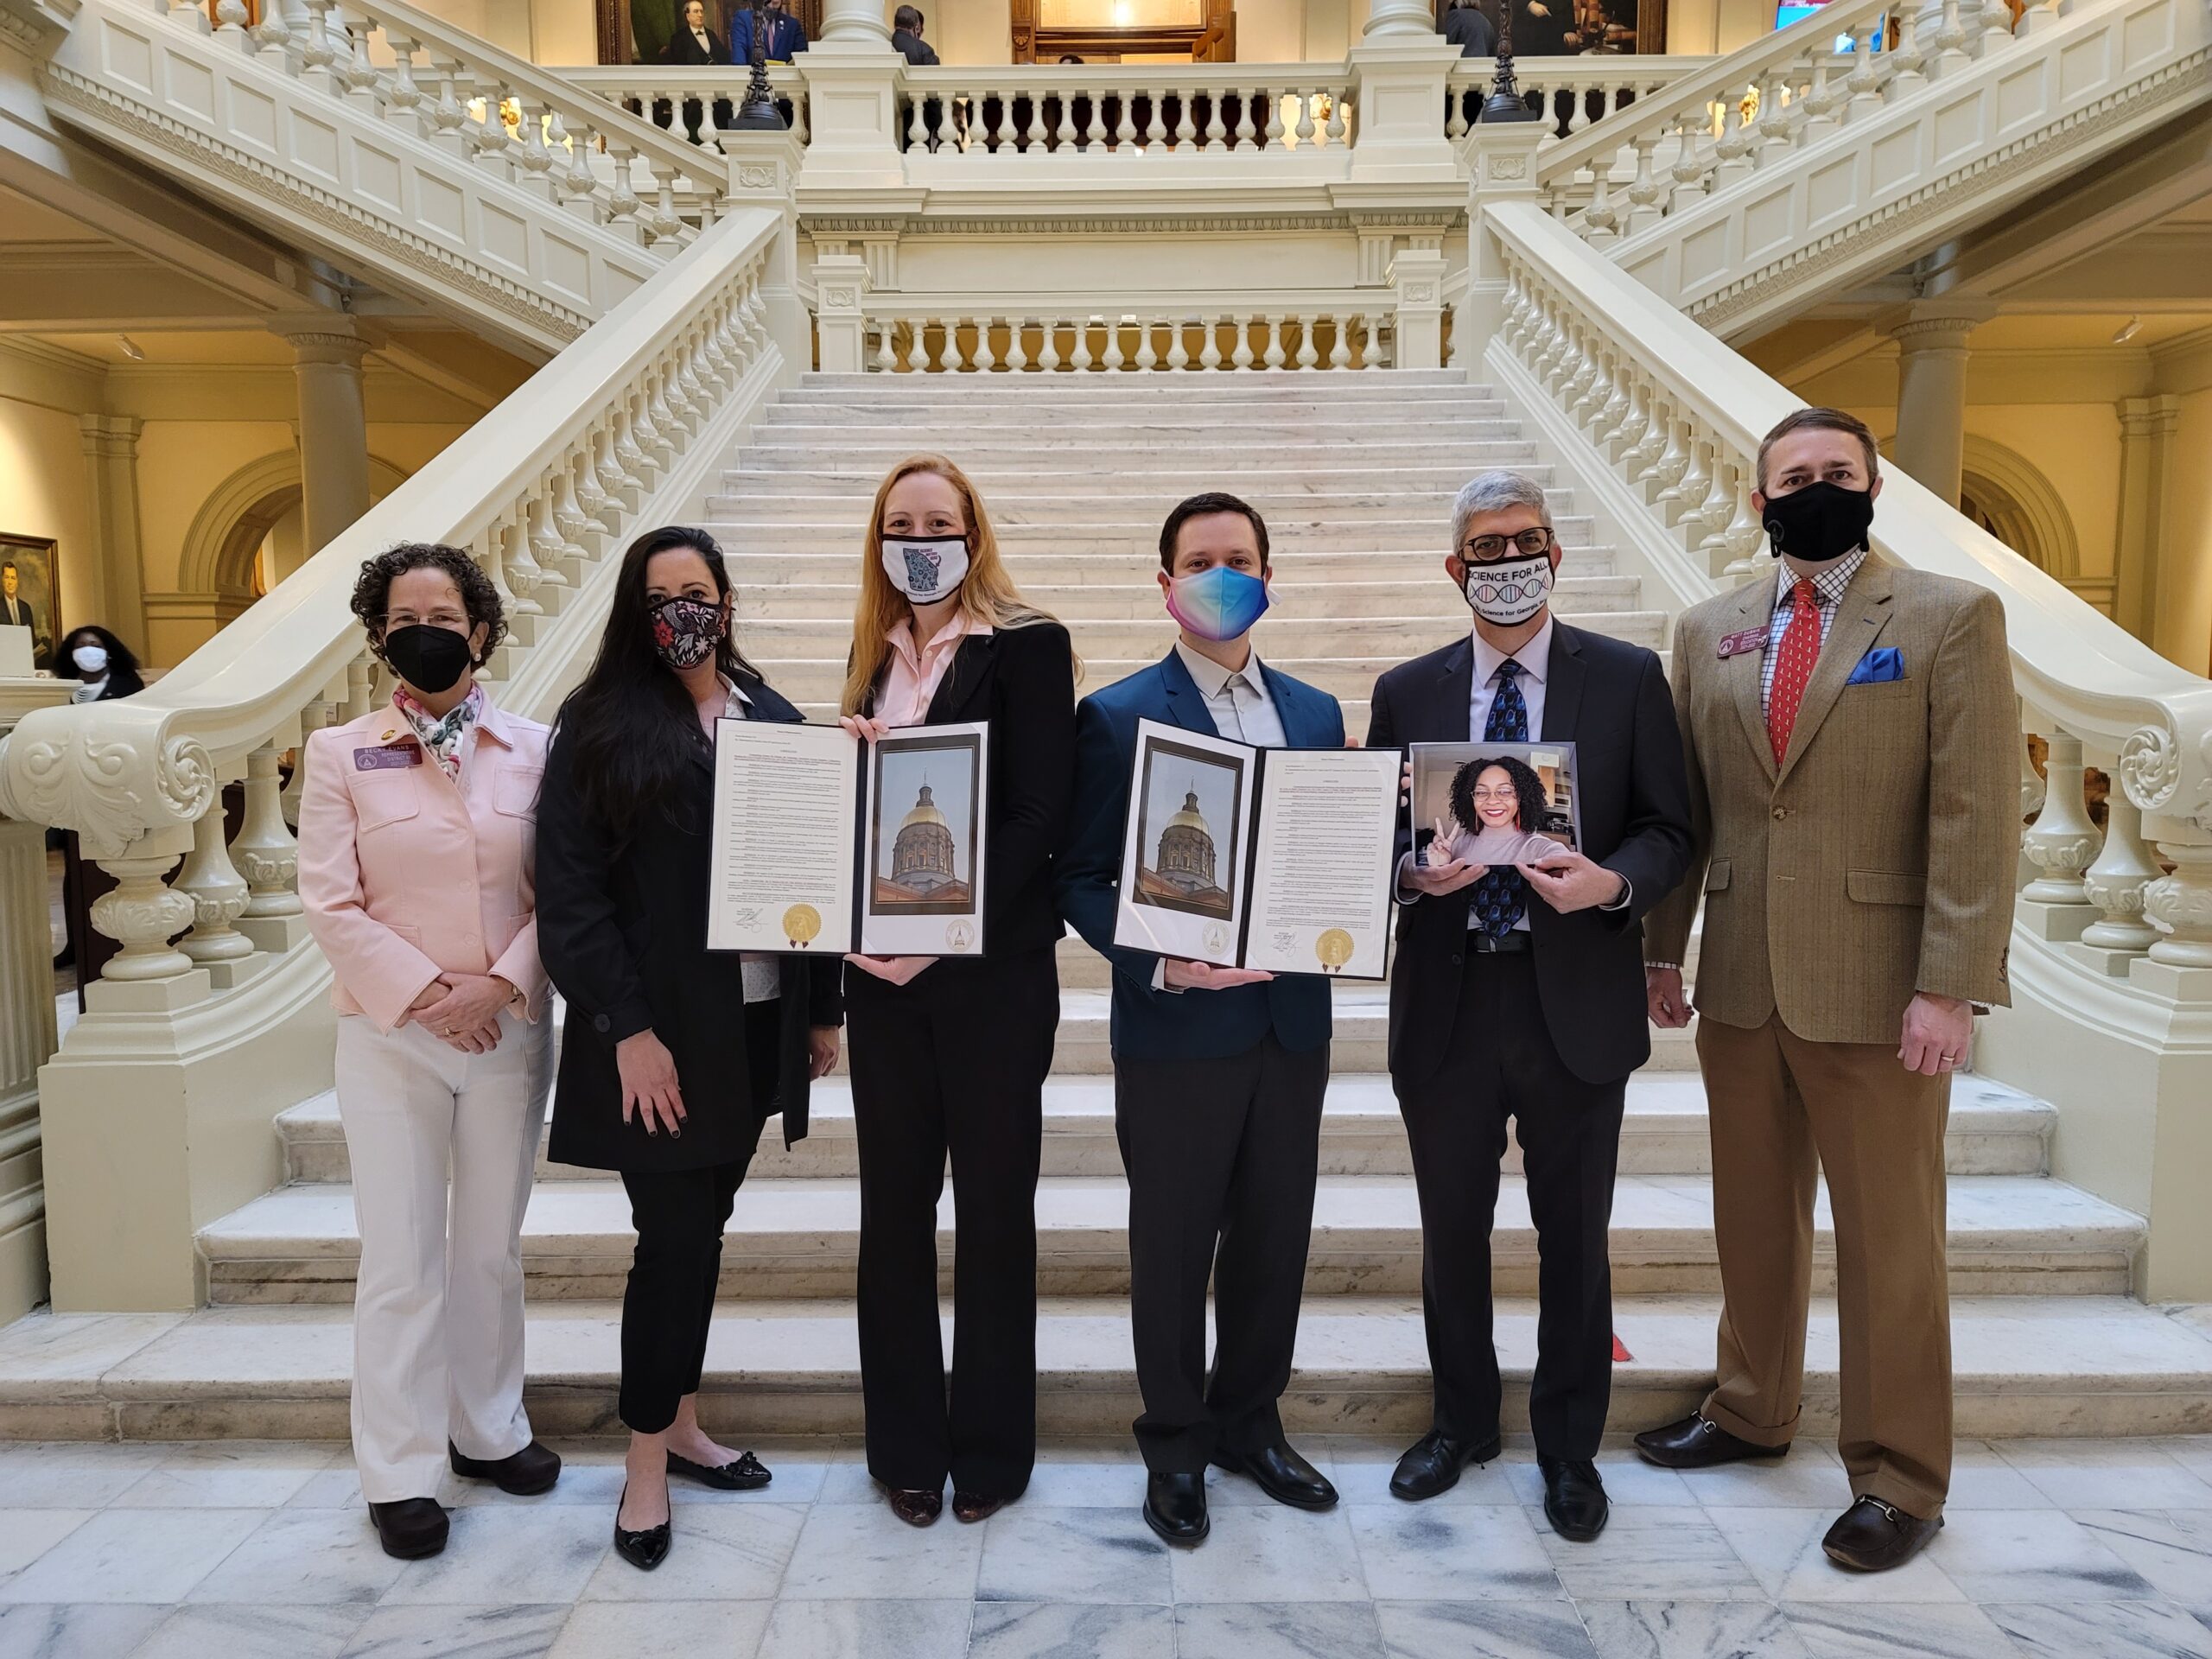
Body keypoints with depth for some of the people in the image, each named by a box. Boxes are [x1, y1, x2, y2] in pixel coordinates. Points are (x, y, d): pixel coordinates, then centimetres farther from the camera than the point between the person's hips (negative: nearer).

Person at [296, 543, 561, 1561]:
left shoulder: (531, 750, 1)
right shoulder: (340, 752, -1)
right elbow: (330, 904, -5)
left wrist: (500, 985, -14)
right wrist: (425, 995, -13)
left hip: (510, 1030, 2)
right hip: (390, 1037, -1)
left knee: (493, 1247, 13)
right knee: (402, 1258, 3)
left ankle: (488, 1431, 29)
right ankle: (400, 1472, 16)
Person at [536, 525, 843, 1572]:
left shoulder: (772, 720, 6)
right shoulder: (599, 727, -5)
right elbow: (571, 892, -10)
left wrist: (822, 1006, 7)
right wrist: (627, 1028, -16)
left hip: (755, 1022, 4)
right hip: (658, 1025, -4)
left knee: (704, 1228, 15)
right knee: (676, 1237, 0)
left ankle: (680, 1423, 31)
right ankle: (646, 1466, 17)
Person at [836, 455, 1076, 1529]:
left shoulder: (1027, 645, -5)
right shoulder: (875, 652, 12)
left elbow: (1037, 815, -12)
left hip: (992, 968, -5)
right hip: (883, 971, 5)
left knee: (993, 1205, 7)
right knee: (894, 1205, 10)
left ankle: (989, 1446, 23)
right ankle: (905, 1443, 26)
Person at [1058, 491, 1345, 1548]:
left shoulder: (1316, 714, 9)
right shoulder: (1117, 718, -5)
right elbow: (1081, 880, -7)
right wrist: (1161, 962, -21)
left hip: (1291, 1021, 4)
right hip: (1176, 1027, -4)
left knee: (1274, 1237, 15)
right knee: (1173, 1245, 10)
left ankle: (1249, 1423, 36)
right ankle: (1175, 1445, 30)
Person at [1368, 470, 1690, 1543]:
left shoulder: (1627, 679, 1)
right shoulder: (1406, 693, 5)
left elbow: (1670, 829, 1)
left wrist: (1613, 881, -19)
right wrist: (1413, 872, -15)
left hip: (1576, 1001, -1)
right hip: (1448, 1002, 2)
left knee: (1574, 1236, 12)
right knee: (1452, 1230, 15)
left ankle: (1569, 1447, 32)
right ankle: (1462, 1421, 37)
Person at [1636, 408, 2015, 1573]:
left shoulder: (1951, 618, -4)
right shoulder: (1708, 633, 9)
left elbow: (1976, 814, -10)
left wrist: (1951, 987, -16)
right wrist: (1661, 950, 8)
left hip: (1876, 990, -4)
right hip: (1740, 985, 4)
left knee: (1889, 1236, 6)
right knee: (1753, 1215, 17)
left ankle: (1898, 1476, 23)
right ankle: (1752, 1413, 35)